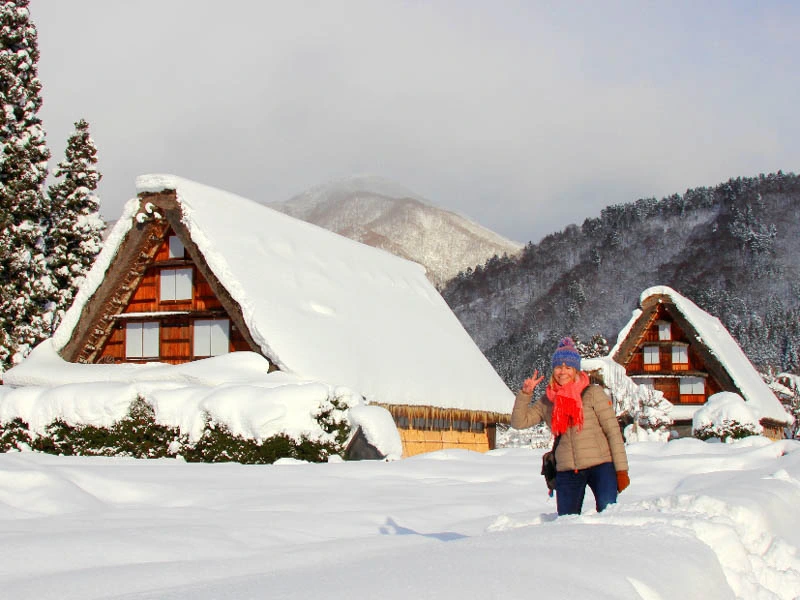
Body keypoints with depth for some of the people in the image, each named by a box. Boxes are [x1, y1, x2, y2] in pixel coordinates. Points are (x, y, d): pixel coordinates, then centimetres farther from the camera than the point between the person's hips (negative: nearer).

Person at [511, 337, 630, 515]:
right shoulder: (548, 401, 11)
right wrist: (525, 394, -2)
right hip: (567, 472, 4)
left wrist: (621, 470, -7)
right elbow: (518, 422, 11)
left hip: (600, 466, -4)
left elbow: (613, 431, -2)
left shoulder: (593, 394, -1)